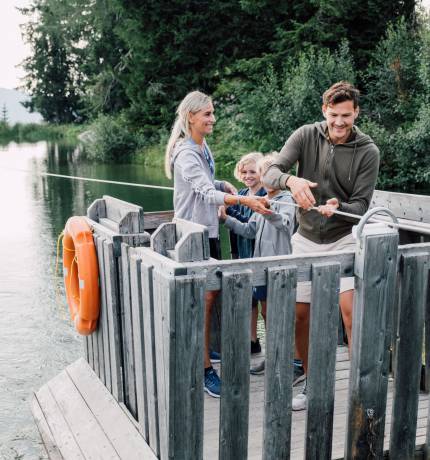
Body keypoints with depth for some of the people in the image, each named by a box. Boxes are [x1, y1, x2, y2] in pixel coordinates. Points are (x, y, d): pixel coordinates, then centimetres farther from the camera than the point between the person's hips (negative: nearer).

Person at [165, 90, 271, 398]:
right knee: (204, 298, -7)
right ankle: (206, 369, 1)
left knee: (212, 292, 16)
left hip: (209, 229, 9)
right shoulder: (185, 154, -19)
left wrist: (225, 185, 3)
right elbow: (207, 193, -33)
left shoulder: (204, 147, 10)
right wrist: (245, 200, -45)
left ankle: (202, 347, 34)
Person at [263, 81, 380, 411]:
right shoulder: (306, 136, -5)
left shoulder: (368, 151, -9)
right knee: (300, 315, 7)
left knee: (350, 309, -20)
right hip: (307, 239, 3)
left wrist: (338, 207, -32)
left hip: (344, 238, -2)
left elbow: (361, 205, -9)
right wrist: (291, 179, -37)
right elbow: (270, 175, -14)